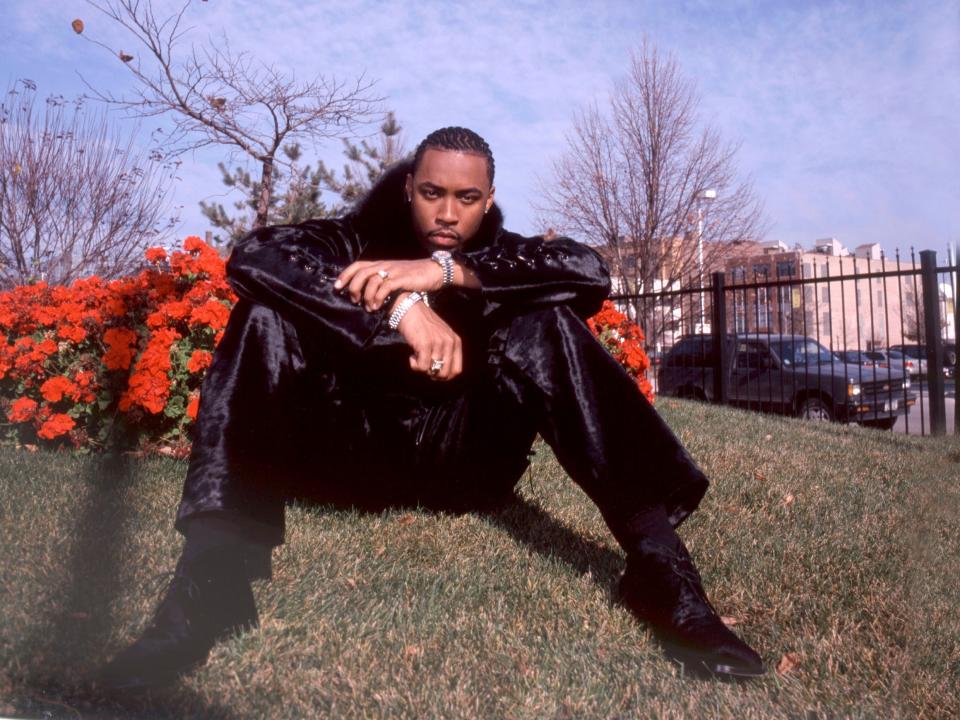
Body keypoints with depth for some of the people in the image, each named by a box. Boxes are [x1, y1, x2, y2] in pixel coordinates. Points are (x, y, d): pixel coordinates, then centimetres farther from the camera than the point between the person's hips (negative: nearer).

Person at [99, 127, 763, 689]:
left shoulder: (499, 258, 5)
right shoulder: (359, 240, 3)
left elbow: (591, 270, -17)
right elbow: (251, 255, -17)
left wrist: (447, 270, -28)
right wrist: (400, 308, -30)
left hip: (465, 462, 0)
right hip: (354, 455, 0)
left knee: (546, 326, -20)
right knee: (266, 317, -19)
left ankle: (660, 565, -29)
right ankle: (210, 575, -33)